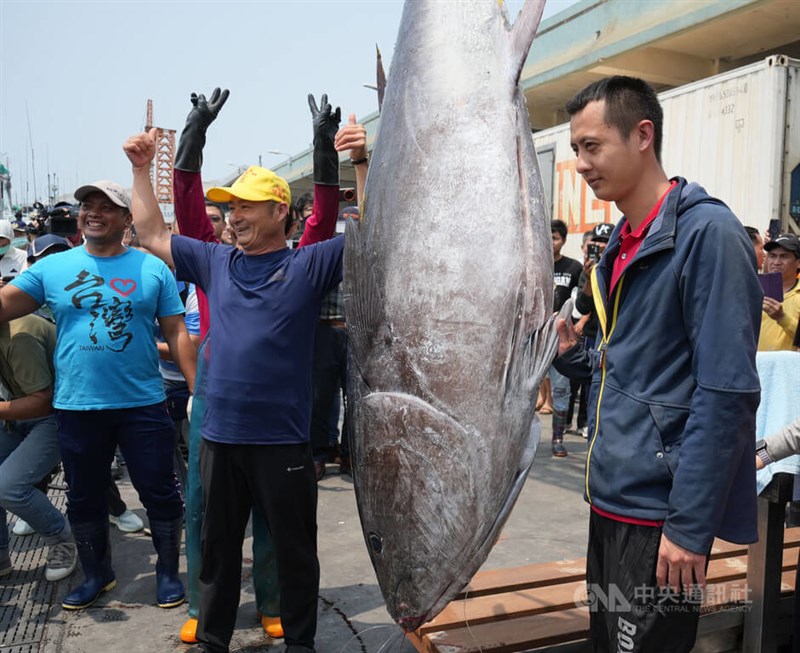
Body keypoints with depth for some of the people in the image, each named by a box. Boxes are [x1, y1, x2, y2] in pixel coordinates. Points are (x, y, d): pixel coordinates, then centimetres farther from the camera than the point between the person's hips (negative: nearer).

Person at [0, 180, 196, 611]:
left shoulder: (153, 269, 1)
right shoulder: (52, 268, 4)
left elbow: (177, 333, 0)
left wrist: (197, 391, -5)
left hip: (143, 404, -2)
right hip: (77, 408, 2)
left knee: (160, 493, 7)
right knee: (84, 498, 16)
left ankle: (168, 571, 28)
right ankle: (96, 574, 38)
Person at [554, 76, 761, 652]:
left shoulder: (708, 233, -15)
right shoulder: (621, 244, 10)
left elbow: (726, 393, -20)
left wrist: (690, 525, -20)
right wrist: (572, 355, 1)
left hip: (661, 513, -8)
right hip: (612, 498, 8)